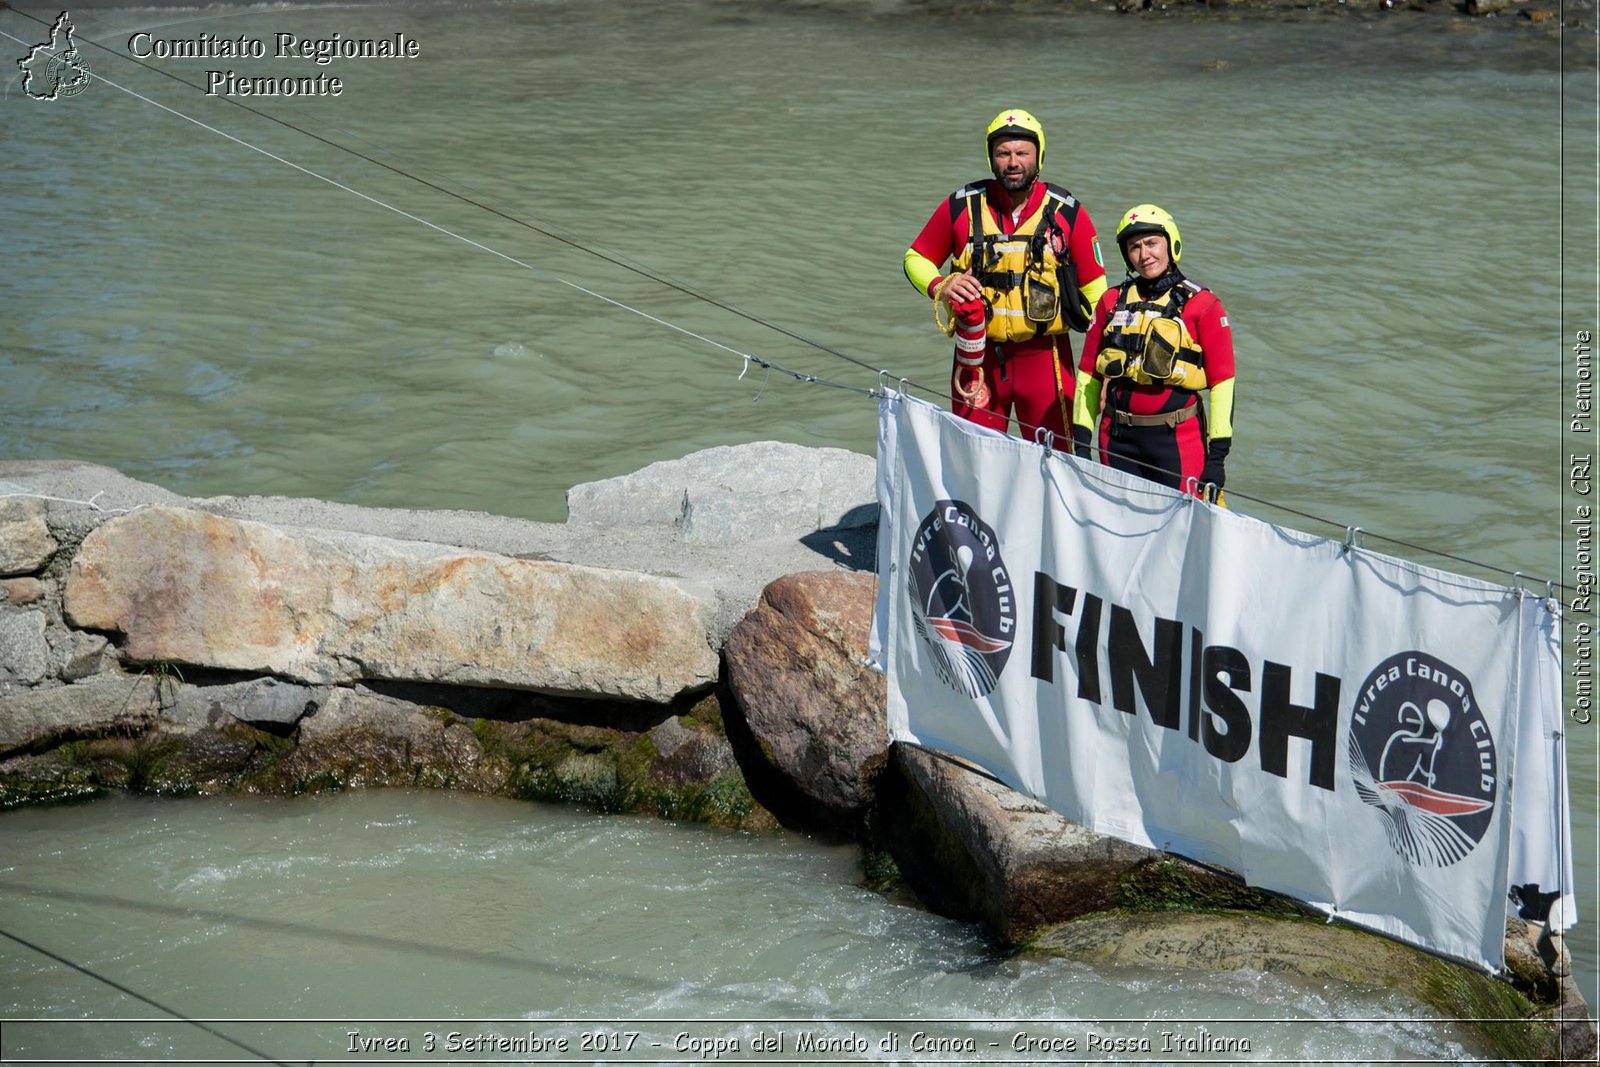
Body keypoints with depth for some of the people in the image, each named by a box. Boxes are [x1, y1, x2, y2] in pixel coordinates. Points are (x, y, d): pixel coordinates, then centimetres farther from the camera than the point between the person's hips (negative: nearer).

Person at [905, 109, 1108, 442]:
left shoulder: (1067, 211, -1)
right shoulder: (962, 207, -1)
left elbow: (1094, 288, 4)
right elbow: (917, 258, 11)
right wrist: (940, 286, -10)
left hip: (1044, 356, -1)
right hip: (979, 355, 1)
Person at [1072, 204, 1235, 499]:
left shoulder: (1200, 305, -1)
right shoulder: (1112, 302, 9)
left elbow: (1222, 381, -2)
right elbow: (1088, 373, 13)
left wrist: (1218, 453, -7)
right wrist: (1080, 438, 7)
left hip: (1176, 438, -4)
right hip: (1117, 438, 4)